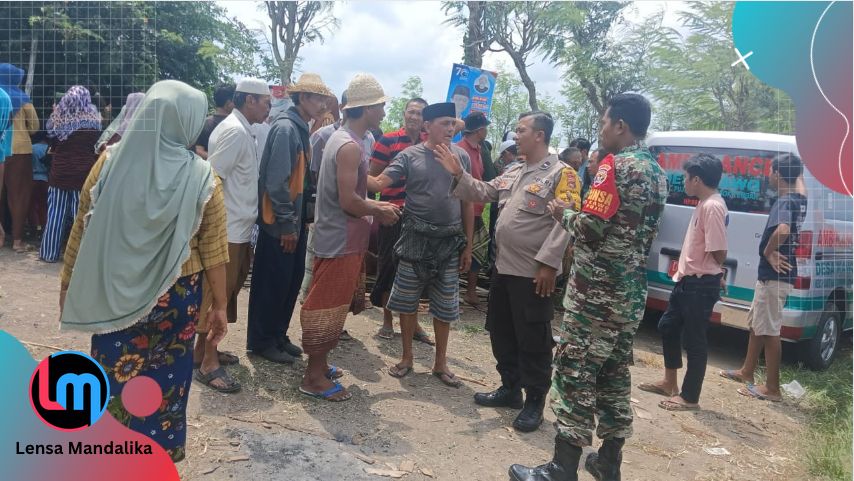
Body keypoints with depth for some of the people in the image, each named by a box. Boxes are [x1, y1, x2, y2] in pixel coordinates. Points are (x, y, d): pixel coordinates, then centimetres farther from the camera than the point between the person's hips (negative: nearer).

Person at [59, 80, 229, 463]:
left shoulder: (111, 161, -6)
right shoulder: (201, 176, -10)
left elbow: (83, 228, 0)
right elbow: (214, 248, -8)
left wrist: (67, 282, 12)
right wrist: (220, 305, 1)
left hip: (113, 291, 1)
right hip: (177, 294, -1)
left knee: (115, 377, 16)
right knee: (165, 381, 15)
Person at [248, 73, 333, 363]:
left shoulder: (300, 129, 12)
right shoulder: (285, 128, -17)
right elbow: (276, 181, -21)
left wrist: (298, 221, 15)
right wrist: (286, 224, -18)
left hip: (295, 219, 9)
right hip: (280, 222, -9)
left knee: (292, 280, 15)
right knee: (273, 283, 2)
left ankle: (278, 336, 29)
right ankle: (261, 342, 17)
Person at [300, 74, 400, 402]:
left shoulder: (343, 138, 13)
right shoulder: (350, 146, -19)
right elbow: (348, 201, -24)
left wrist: (377, 205, 11)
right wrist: (379, 212, -9)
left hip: (338, 237, 10)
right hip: (340, 239, -10)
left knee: (329, 304, 17)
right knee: (328, 306, -2)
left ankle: (318, 365, 30)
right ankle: (314, 377, 9)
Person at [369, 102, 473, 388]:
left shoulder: (461, 157, 2)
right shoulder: (410, 155, -5)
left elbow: (467, 203, 6)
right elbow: (378, 183, -12)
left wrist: (468, 246, 5)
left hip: (450, 243, 2)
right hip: (416, 239, -1)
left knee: (445, 307, 10)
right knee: (407, 301, 8)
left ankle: (440, 362, 27)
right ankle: (407, 357, 27)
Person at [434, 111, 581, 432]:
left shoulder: (561, 174, -11)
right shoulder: (513, 173, 15)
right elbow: (483, 192, 19)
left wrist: (548, 264, -22)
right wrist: (458, 175, 4)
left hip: (533, 273, -8)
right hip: (504, 268, 9)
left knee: (533, 341, 2)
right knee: (501, 333, 17)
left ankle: (534, 403, 18)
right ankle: (510, 389, 34)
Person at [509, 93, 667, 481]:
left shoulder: (616, 164, -13)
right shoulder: (657, 173, 14)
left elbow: (590, 228, -18)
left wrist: (563, 214, 0)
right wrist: (577, 229, 18)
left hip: (597, 291, -9)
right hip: (630, 292, 9)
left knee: (575, 374, -4)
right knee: (615, 374, 14)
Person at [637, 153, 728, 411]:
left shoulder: (712, 207, -21)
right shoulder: (704, 204, 10)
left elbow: (719, 252, -22)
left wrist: (707, 274, -3)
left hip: (701, 284, -10)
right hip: (688, 280, 10)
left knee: (694, 340, 1)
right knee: (668, 326, 19)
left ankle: (690, 397, 15)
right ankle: (670, 382, 34)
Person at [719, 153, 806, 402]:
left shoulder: (784, 202, -19)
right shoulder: (799, 199, 9)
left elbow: (782, 230, -38)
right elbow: (798, 178, 34)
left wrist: (767, 252, -25)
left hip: (774, 276, -10)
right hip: (772, 275, 10)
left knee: (769, 330, -2)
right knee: (756, 324, 20)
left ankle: (772, 388, 7)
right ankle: (746, 372, 33)